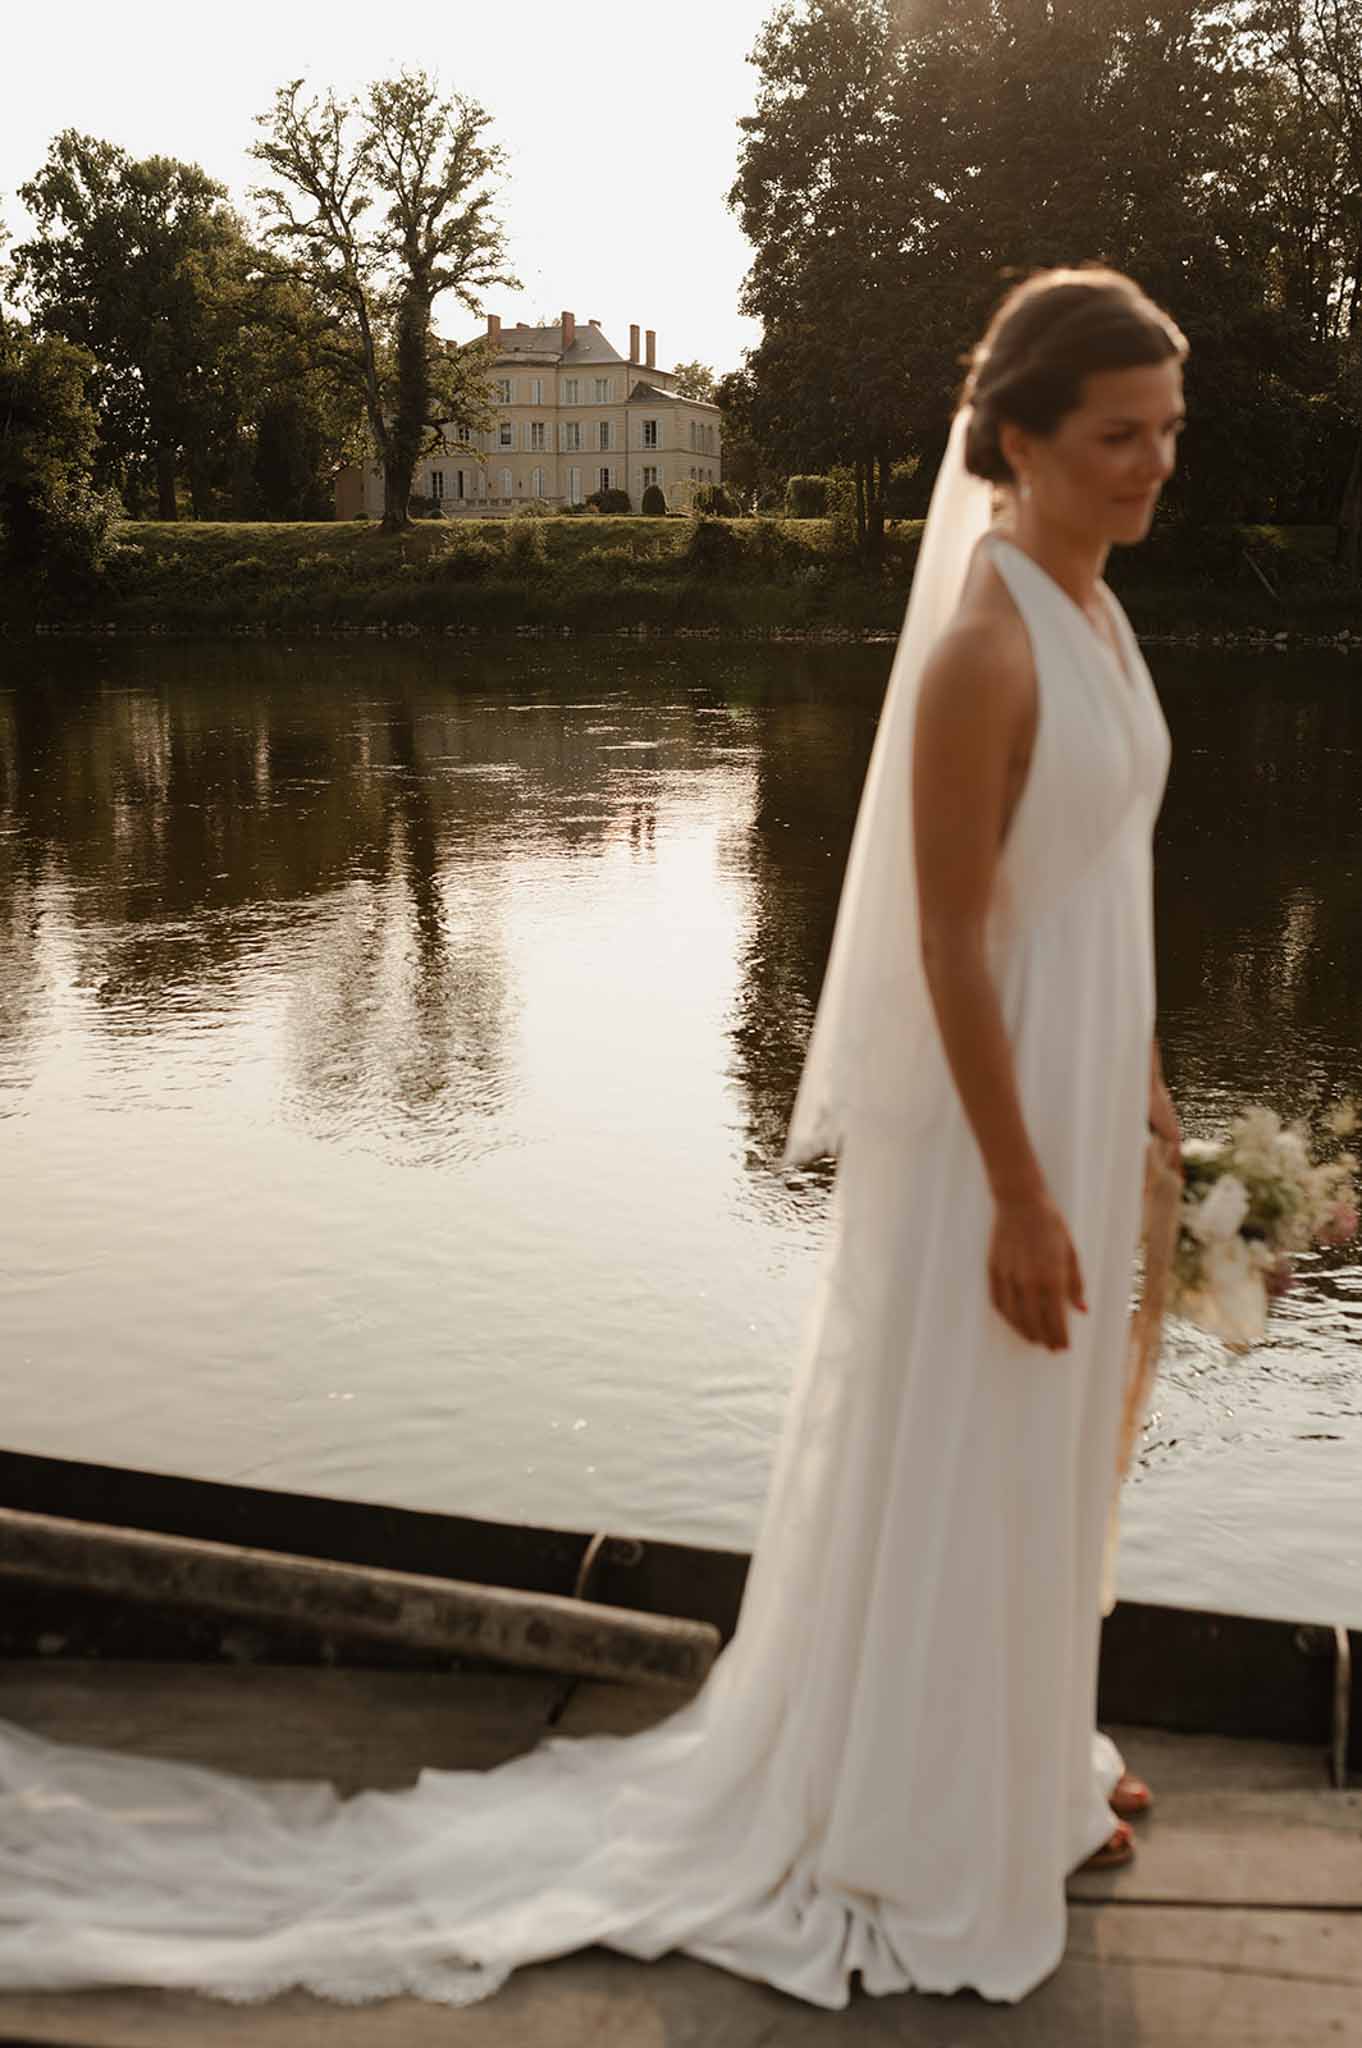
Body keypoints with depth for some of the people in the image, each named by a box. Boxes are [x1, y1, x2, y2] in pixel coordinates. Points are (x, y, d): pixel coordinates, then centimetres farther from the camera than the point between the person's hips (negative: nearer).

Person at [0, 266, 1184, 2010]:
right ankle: (905, 1831, 29)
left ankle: (1011, 1759, 46)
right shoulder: (982, 643, -23)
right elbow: (949, 938, -23)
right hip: (986, 1115, -9)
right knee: (945, 1466, 8)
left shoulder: (1093, 604, 6)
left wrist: (1139, 1079, 19)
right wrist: (1018, 1197, -21)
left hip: (1076, 1091, 9)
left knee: (1039, 1448, 23)